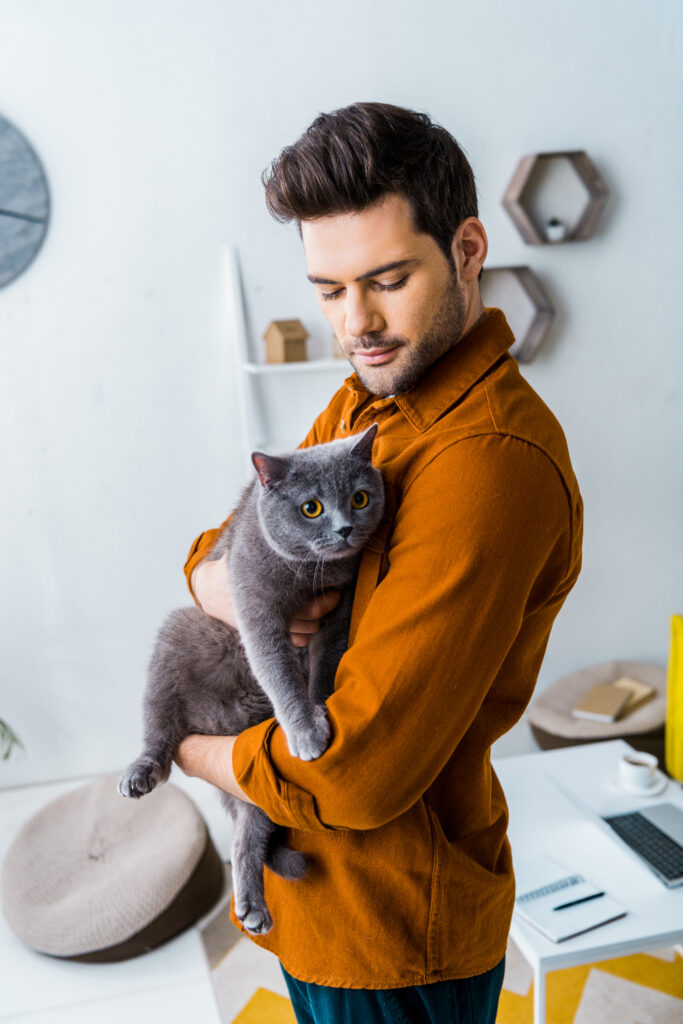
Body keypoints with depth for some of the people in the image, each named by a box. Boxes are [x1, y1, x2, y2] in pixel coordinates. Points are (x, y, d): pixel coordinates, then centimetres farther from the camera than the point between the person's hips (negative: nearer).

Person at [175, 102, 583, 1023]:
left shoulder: (489, 460, -30)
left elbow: (358, 774, -30)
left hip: (395, 924, -7)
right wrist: (236, 588, -19)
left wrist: (186, 749, -12)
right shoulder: (367, 401, 1)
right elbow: (211, 553, 5)